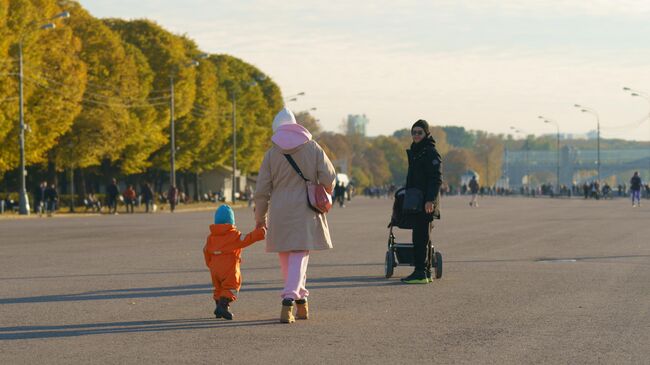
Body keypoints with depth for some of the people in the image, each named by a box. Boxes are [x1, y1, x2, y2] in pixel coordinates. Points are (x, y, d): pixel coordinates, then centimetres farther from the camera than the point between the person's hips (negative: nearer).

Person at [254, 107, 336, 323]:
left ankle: (301, 300, 22)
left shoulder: (271, 154, 1)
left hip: (280, 213, 1)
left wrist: (260, 217, 12)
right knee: (299, 257, -3)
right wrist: (326, 192, 21)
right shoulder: (312, 148, 1)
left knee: (286, 260, 15)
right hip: (306, 212, 0)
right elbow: (328, 178, -2)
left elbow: (262, 191, 2)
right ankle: (289, 301, -19)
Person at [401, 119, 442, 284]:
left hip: (426, 202, -9)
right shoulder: (414, 151, 18)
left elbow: (436, 178, -17)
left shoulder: (431, 152, -10)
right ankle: (425, 272, 16)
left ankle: (420, 273, -12)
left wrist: (430, 200, -24)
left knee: (420, 237, -11)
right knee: (421, 237, 11)